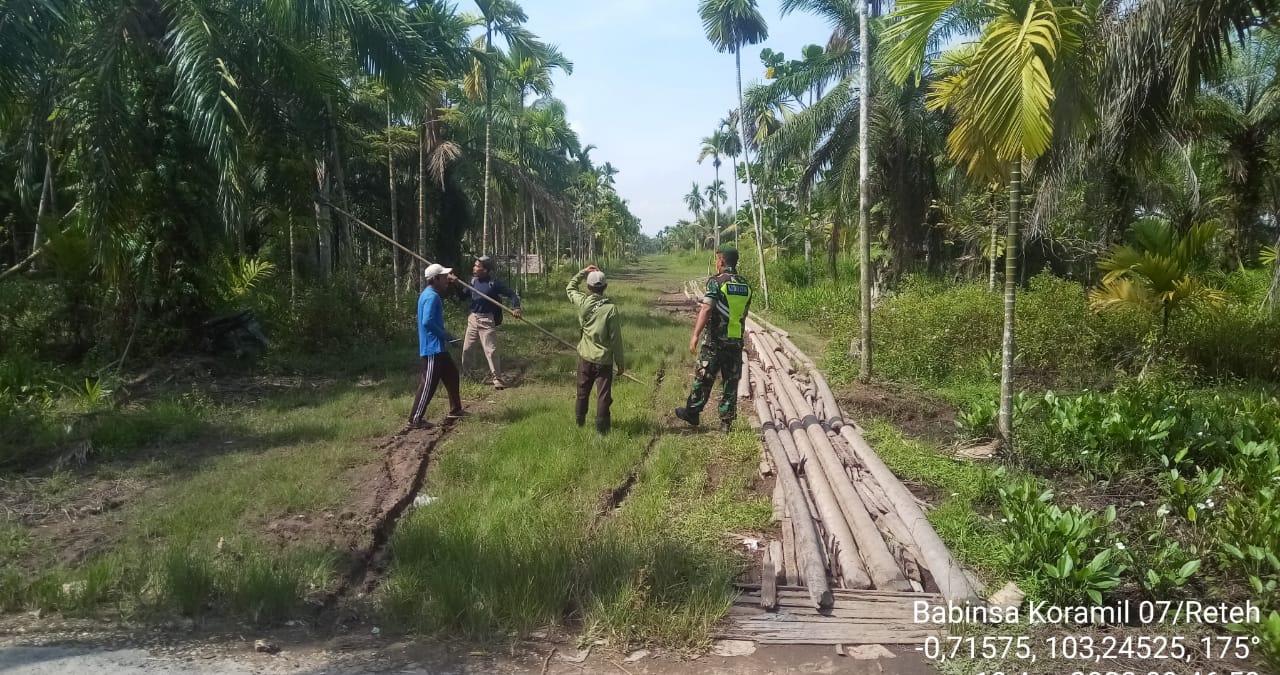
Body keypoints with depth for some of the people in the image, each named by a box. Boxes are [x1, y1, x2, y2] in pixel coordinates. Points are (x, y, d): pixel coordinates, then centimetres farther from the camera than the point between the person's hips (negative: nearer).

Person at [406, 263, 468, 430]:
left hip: (438, 347, 11)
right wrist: (445, 335, -17)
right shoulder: (431, 297, -19)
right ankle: (414, 420, -2)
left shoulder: (431, 294, 12)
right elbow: (427, 322, -28)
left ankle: (455, 410, 33)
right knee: (429, 384, -7)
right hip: (432, 348, -11)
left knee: (452, 375, 21)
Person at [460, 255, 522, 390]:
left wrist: (516, 308, -28)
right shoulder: (473, 281, 4)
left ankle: (496, 378, 2)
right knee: (466, 348, 15)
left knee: (491, 350, -6)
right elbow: (464, 295, 9)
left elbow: (512, 294, -12)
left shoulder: (494, 283, -14)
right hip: (473, 318, 6)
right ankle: (464, 374, 33)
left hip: (487, 320, -6)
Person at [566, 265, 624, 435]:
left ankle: (580, 421, 36)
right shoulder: (611, 308, -17)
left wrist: (583, 272, 18)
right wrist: (620, 362, -5)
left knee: (582, 392, 21)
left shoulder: (582, 302, -8)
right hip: (604, 359, -4)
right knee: (603, 395, 3)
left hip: (585, 357, 4)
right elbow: (616, 339, -14)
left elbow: (569, 287, 17)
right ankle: (601, 427, 6)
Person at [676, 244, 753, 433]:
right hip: (737, 340, 5)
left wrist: (695, 335, -24)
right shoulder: (746, 285, 9)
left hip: (715, 340, -5)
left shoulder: (716, 282, -9)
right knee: (731, 381, 8)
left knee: (703, 378, 7)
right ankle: (726, 421, 9)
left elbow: (706, 309, -20)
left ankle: (692, 413, 19)